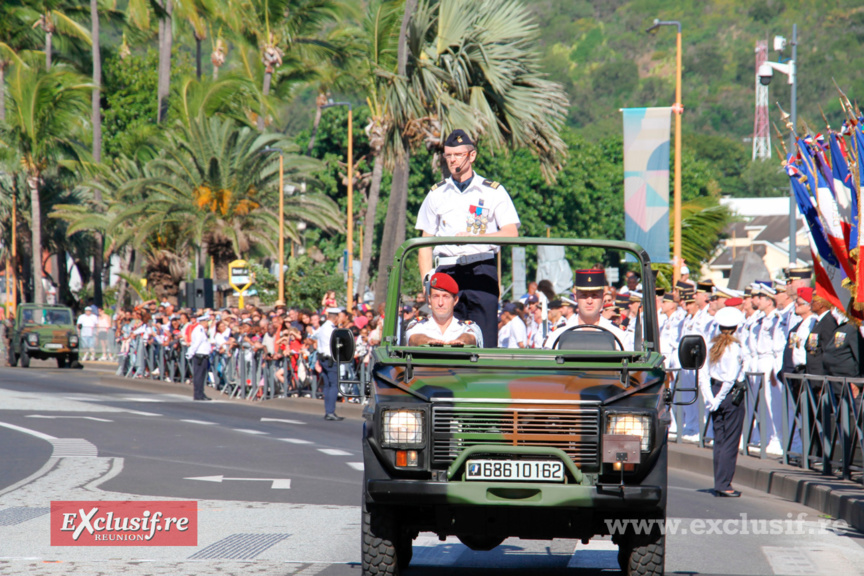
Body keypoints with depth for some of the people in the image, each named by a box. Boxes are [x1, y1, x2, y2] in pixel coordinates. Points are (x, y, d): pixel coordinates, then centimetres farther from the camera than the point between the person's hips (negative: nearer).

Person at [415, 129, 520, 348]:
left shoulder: (493, 191, 7)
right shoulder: (436, 194, 16)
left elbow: (511, 233, -2)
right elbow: (426, 242, 15)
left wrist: (474, 237, -15)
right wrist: (427, 278, 2)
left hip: (481, 269, -2)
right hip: (446, 270, 2)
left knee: (485, 339, -9)